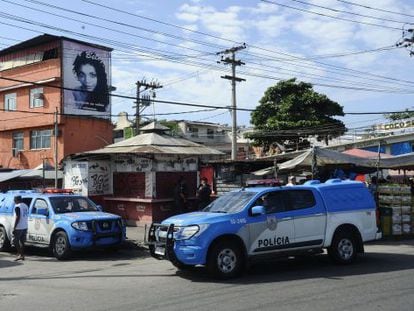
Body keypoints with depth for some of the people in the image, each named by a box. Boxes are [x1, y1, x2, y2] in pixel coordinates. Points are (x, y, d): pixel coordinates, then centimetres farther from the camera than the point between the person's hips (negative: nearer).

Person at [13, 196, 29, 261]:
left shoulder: (17, 207, -13)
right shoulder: (25, 206, 14)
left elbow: (17, 217, -18)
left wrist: (14, 227, -16)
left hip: (19, 227, -8)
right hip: (25, 227, 8)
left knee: (16, 241, -1)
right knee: (22, 241, 12)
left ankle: (20, 254, -9)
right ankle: (22, 255, 12)